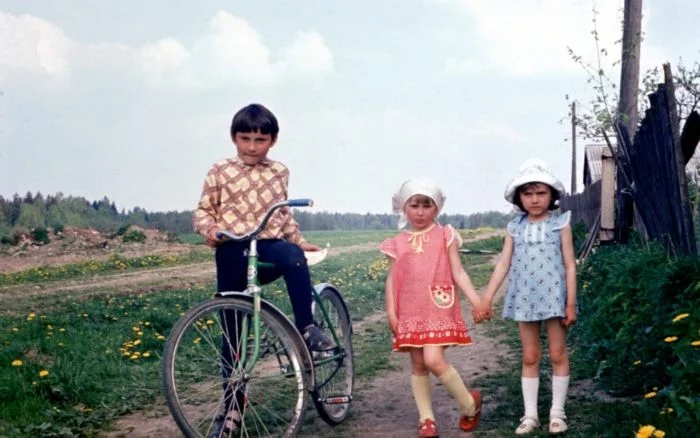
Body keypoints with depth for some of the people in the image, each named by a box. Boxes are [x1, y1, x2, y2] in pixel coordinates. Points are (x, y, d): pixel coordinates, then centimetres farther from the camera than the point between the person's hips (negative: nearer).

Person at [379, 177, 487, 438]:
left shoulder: (445, 236, 2)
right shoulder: (399, 243, 7)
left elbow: (458, 272, 0)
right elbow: (392, 280, 8)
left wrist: (475, 299, -11)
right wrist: (391, 313, 0)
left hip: (439, 309, -3)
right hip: (410, 313, 4)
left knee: (434, 361, -15)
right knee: (418, 365, 7)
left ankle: (470, 404, 8)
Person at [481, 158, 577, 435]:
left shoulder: (560, 224, -1)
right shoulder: (515, 228, 5)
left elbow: (570, 266, -2)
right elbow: (503, 264, 3)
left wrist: (571, 304, -6)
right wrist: (487, 297, -5)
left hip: (554, 298, -2)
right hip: (524, 299, 2)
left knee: (558, 355, 5)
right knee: (529, 357, 8)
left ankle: (557, 412, 15)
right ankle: (530, 414, 15)